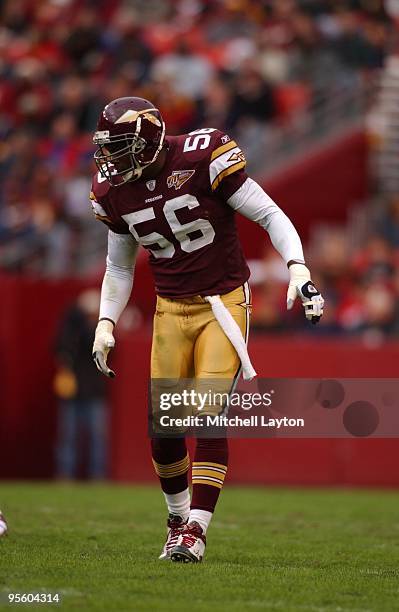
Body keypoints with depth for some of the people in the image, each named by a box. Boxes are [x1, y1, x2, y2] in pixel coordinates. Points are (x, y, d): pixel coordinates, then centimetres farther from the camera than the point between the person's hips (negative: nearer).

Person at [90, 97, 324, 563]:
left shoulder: (201, 160, -17)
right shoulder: (115, 190, 1)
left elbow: (270, 216, -10)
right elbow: (119, 266, 16)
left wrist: (298, 270, -22)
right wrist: (105, 323, 6)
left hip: (224, 303, -4)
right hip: (171, 310, 5)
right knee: (163, 427, 0)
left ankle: (195, 530, -10)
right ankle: (178, 518, 21)